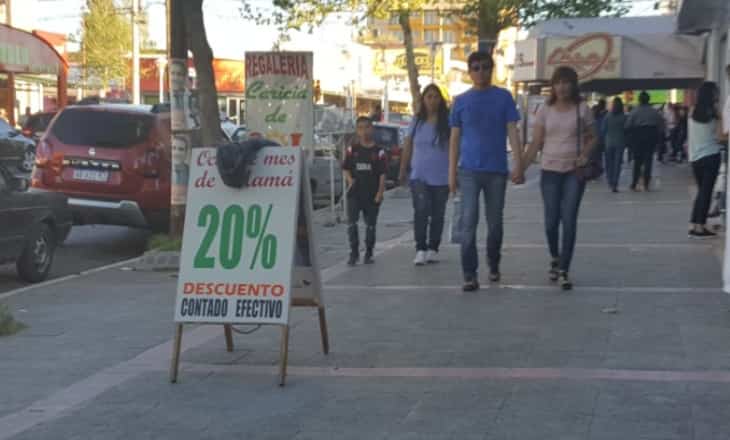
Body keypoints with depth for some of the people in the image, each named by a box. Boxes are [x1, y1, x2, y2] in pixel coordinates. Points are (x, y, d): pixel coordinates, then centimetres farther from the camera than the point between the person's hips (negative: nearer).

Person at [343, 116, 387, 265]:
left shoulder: (378, 151, 0)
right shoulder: (352, 150, 5)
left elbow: (382, 174, -1)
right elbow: (346, 168, 10)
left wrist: (380, 192, -9)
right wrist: (349, 179, -10)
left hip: (372, 194, 0)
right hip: (355, 193, 1)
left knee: (370, 224, 8)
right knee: (351, 222, -10)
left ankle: (368, 253, 20)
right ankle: (354, 252, -3)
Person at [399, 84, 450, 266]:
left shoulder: (447, 122, -1)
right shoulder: (417, 121, 6)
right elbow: (408, 146, 13)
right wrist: (403, 170, 15)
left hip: (441, 177, 0)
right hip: (419, 175, 1)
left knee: (437, 214, 7)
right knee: (421, 211, -14)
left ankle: (433, 249, 19)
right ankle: (421, 250, -13)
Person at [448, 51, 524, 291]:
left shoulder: (503, 97, 4)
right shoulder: (461, 101, 6)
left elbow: (513, 132, -1)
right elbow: (455, 139, 8)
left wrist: (518, 165, -11)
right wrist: (451, 172, 3)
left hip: (497, 170, 0)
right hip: (469, 170, 0)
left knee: (495, 223, 10)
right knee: (468, 223, -9)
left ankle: (493, 265, 31)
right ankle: (470, 275, -9)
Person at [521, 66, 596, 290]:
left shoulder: (582, 109, 1)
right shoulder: (545, 111, 4)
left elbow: (592, 138, 9)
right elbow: (536, 143, 4)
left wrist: (585, 154, -11)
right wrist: (521, 167, -6)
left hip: (574, 171, -1)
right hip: (550, 171, 1)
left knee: (569, 220, -8)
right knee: (551, 221, 3)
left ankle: (564, 270, -3)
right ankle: (555, 258, 31)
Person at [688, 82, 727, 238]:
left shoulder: (693, 113, 6)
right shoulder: (715, 112, -8)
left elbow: (690, 137, 7)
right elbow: (719, 136, -10)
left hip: (695, 157, 5)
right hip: (710, 156, -5)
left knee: (701, 191, 14)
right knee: (706, 191, 0)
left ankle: (693, 225, 9)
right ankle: (700, 227, -3)